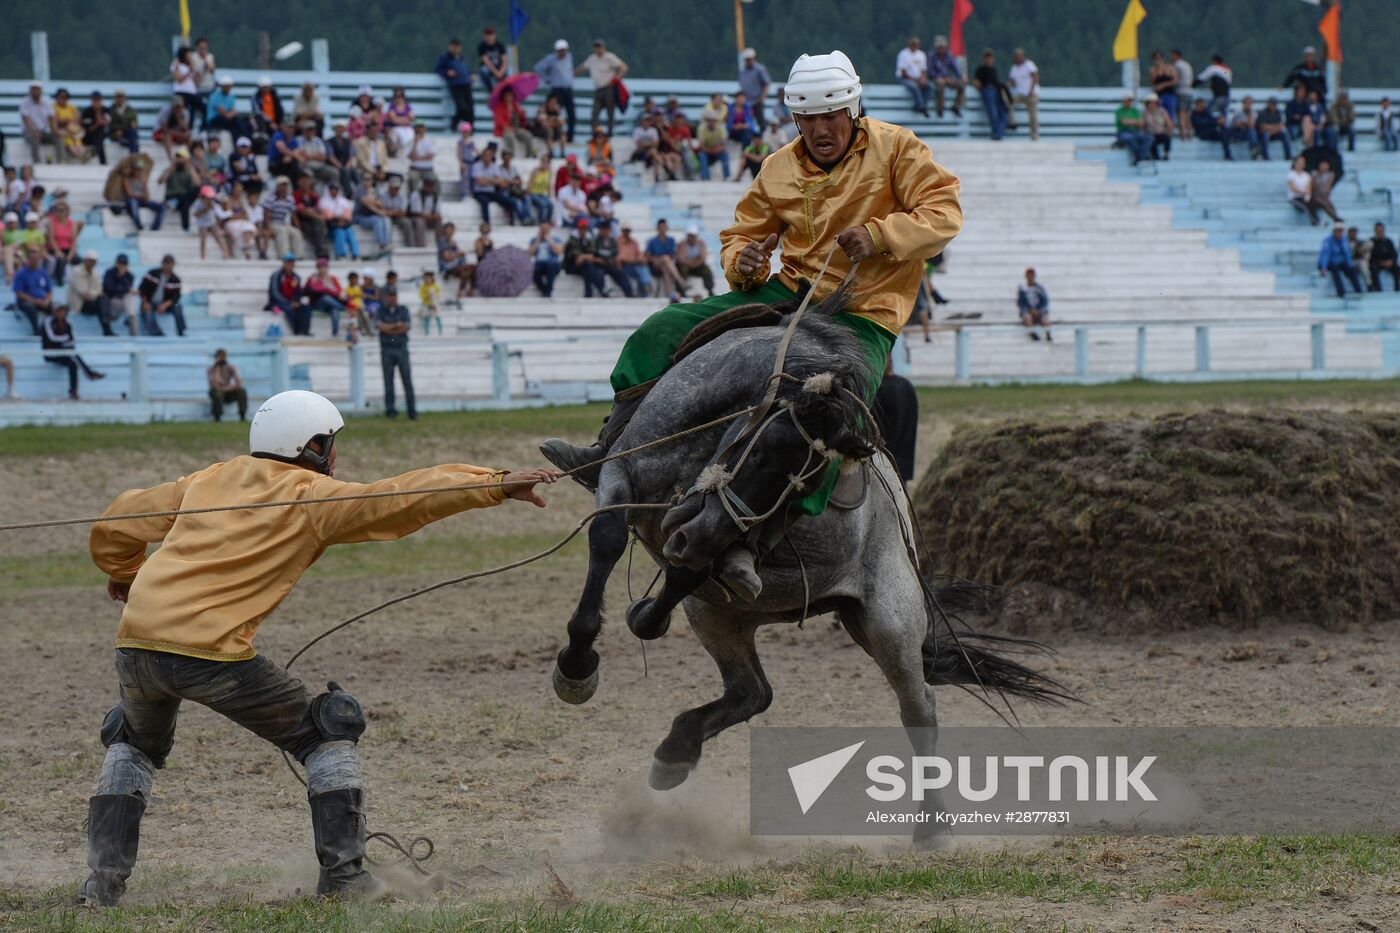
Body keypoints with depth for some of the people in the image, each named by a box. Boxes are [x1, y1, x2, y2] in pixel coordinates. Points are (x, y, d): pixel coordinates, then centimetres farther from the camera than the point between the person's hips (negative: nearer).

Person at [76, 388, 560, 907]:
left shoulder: (209, 480, 21)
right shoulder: (313, 498, 5)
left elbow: (117, 526, 28)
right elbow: (406, 498, -3)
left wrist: (122, 574, 49)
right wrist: (497, 486, -4)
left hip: (137, 640, 6)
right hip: (212, 651, -5)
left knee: (136, 746, 32)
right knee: (327, 738, 12)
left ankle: (104, 881, 19)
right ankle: (343, 874, 6)